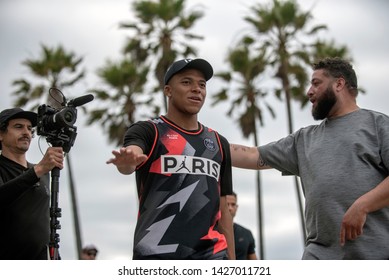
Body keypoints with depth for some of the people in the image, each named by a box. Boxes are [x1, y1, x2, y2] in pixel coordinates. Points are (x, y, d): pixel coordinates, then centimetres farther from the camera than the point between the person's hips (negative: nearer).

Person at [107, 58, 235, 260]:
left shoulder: (218, 143, 19)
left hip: (211, 255, 4)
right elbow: (129, 157, -20)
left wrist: (231, 259, 15)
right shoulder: (149, 131, 4)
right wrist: (127, 159, -44)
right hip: (157, 255, -4)